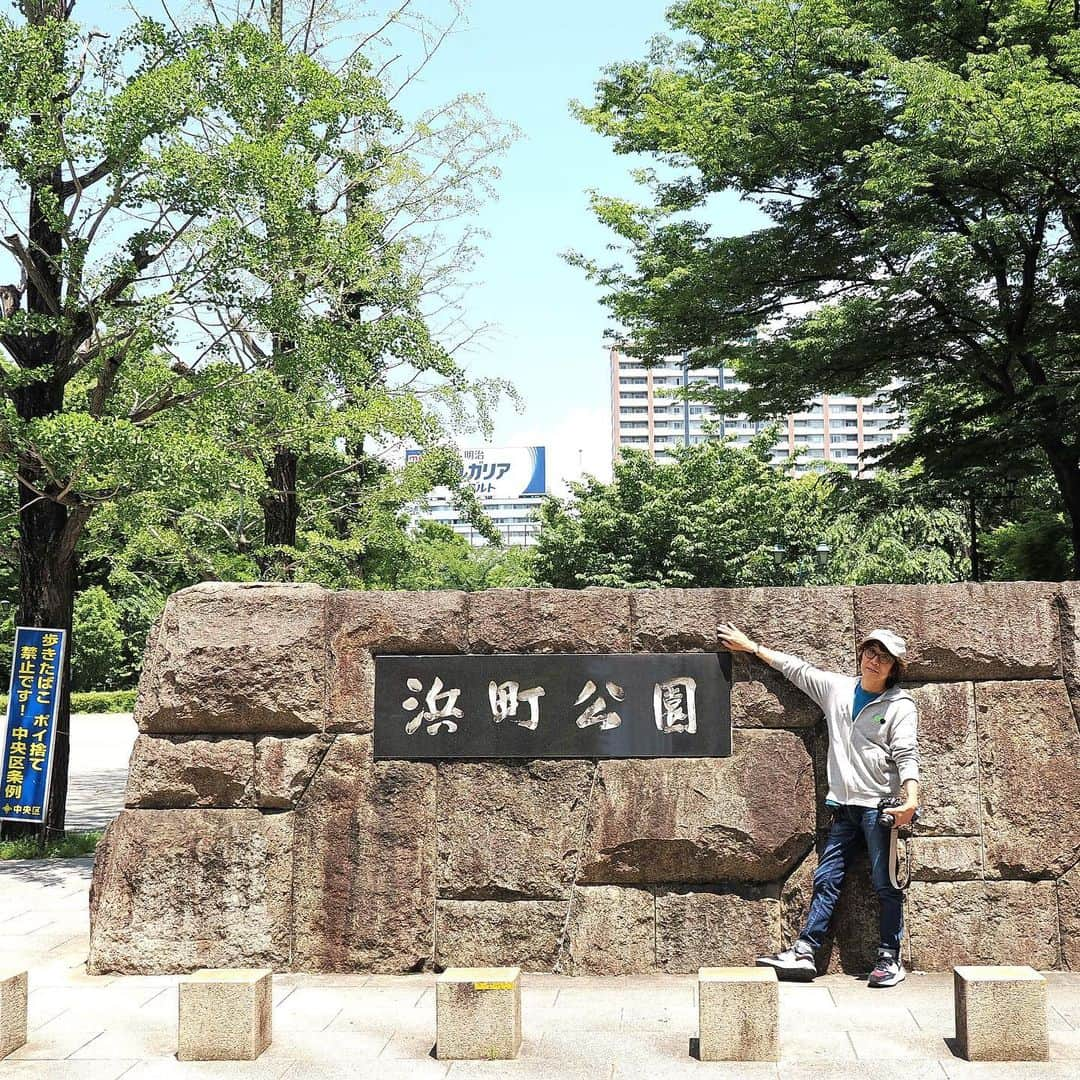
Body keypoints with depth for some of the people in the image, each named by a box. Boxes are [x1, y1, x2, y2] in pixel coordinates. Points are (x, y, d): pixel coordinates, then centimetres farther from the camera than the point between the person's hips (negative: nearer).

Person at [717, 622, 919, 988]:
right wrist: (751, 646, 24)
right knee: (826, 879, 3)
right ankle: (803, 951, 3)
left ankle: (890, 957, 7)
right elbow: (796, 669, 21)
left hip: (881, 806, -5)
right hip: (845, 806, 5)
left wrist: (911, 798, -25)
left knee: (885, 885, -2)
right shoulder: (836, 688, 12)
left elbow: (906, 755, -10)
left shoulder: (900, 704, -2)